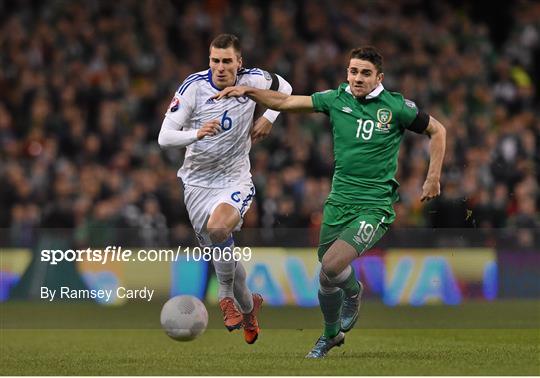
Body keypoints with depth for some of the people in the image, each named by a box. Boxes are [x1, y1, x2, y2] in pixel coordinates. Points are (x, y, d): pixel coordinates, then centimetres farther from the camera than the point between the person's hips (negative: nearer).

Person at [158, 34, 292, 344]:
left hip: (235, 179, -1)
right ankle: (248, 306, 30)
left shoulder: (252, 80, -7)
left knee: (217, 229, -31)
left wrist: (268, 119, 0)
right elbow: (164, 137, -17)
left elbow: (284, 88, 17)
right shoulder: (194, 86, -13)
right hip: (198, 180, 1)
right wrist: (196, 134, -35)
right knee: (221, 252, 3)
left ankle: (227, 295, -8)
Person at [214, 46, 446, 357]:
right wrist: (248, 92, -8)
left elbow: (437, 130, 6)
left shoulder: (396, 107, -7)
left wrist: (433, 178, 2)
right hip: (339, 202, 4)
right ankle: (331, 335, 41)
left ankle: (354, 293, 8)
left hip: (374, 207, -4)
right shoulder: (337, 100, 2)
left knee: (332, 265, -24)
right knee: (327, 277, 13)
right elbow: (286, 102, 4)